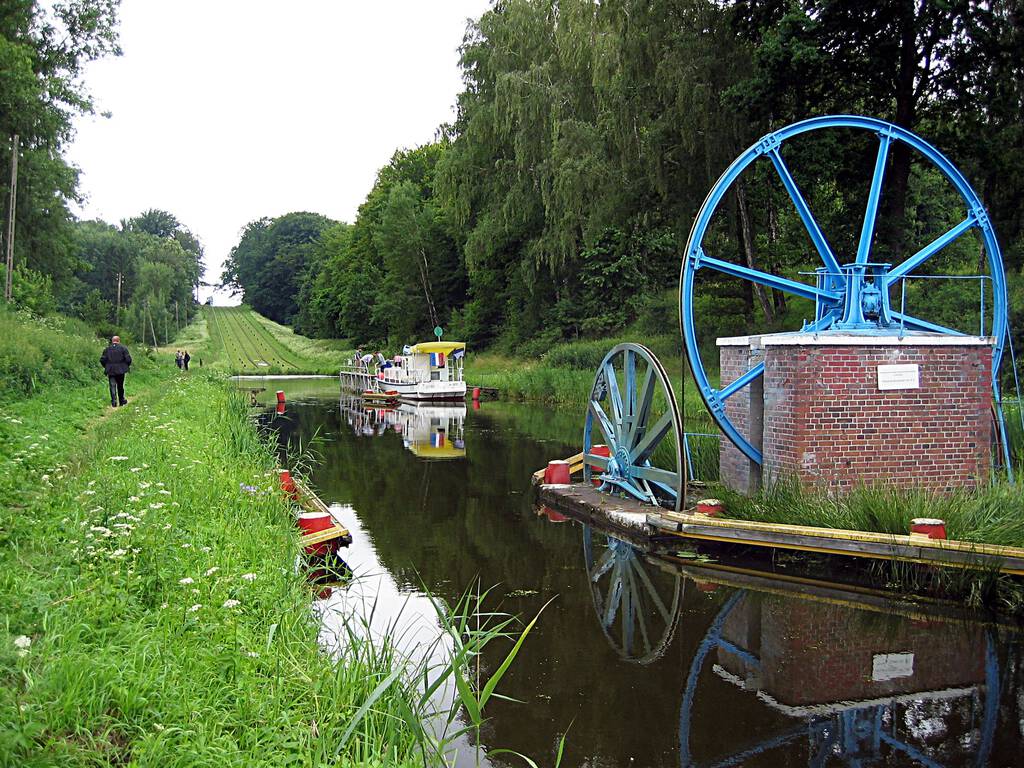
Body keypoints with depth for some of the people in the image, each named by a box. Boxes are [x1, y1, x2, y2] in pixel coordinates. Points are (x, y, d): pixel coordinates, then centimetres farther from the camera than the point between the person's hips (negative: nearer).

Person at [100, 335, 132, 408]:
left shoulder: (107, 349, 3)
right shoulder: (123, 348, -3)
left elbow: (102, 360, 1)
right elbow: (128, 359, -10)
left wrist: (106, 366, 16)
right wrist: (127, 366, 8)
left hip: (110, 371, 1)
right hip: (120, 370, 0)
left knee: (112, 386, 1)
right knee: (120, 386, 12)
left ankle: (114, 402, -11)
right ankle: (121, 401, 20)